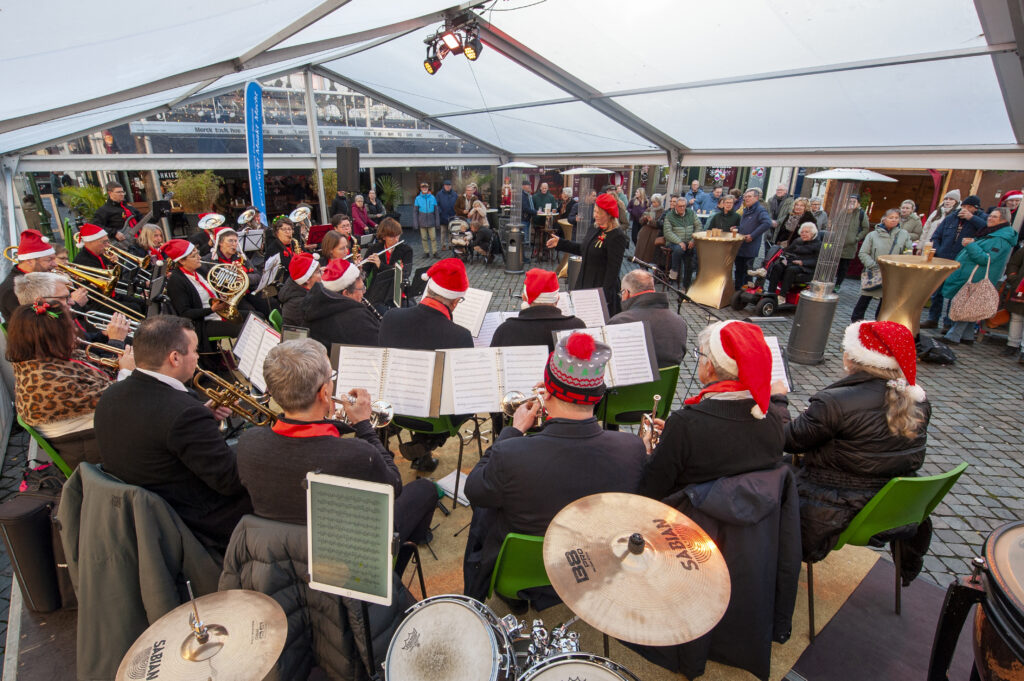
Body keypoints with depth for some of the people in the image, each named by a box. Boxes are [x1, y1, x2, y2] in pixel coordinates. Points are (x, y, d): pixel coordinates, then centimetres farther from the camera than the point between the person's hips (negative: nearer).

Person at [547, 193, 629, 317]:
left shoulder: (617, 237, -17)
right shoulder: (593, 229, 8)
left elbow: (613, 268, -19)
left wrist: (605, 293, -21)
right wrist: (560, 243, 22)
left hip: (602, 289, -8)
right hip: (584, 285, 8)